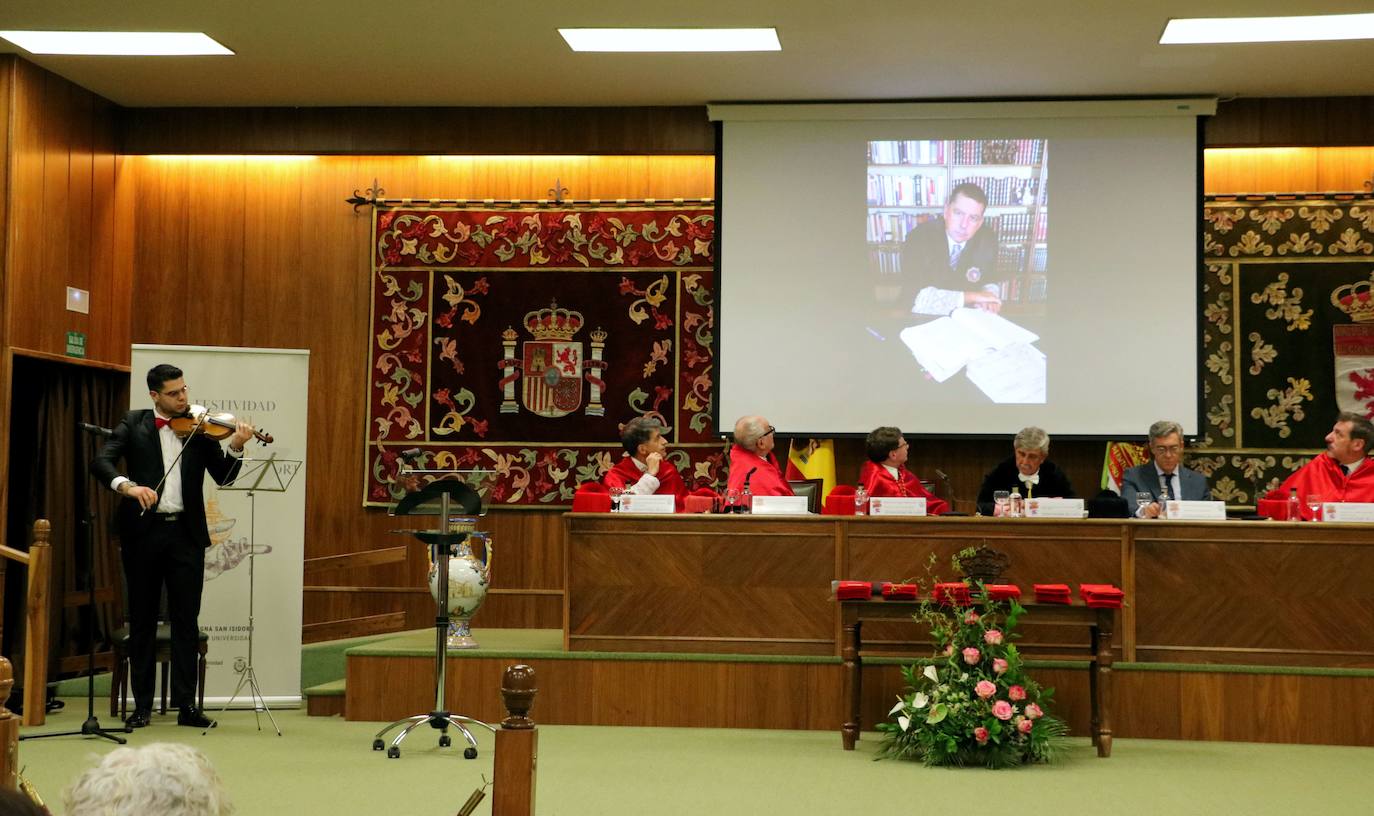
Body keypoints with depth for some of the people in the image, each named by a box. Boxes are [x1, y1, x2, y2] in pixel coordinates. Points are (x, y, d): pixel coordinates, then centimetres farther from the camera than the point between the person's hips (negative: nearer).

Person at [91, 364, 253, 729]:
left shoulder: (199, 428, 8)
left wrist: (236, 446, -16)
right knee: (142, 620, 6)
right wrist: (127, 486, -27)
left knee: (186, 620, 1)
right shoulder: (134, 424, 4)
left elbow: (223, 477, 3)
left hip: (185, 533, 1)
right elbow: (101, 462, -8)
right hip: (143, 531, -1)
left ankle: (187, 705, 5)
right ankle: (142, 705, 13)